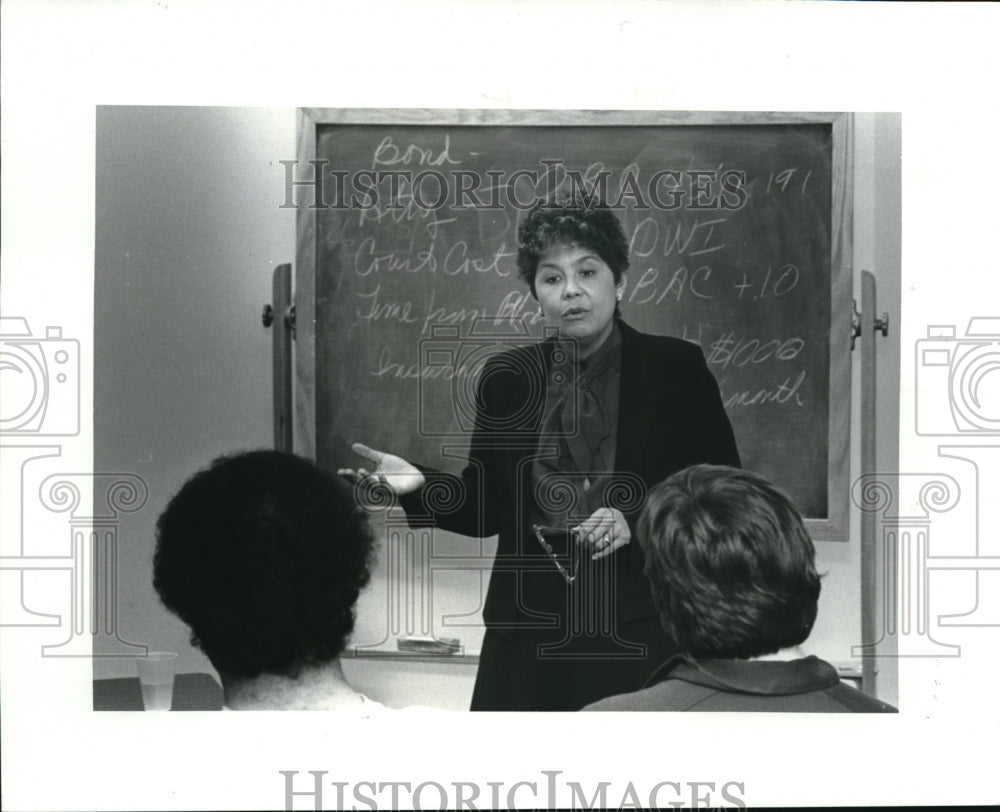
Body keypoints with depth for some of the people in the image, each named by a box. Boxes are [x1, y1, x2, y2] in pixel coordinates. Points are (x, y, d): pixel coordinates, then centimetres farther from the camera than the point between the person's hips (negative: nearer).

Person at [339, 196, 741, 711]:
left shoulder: (677, 368, 2)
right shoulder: (505, 378, 9)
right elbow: (488, 505, 13)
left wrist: (636, 521, -12)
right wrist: (422, 486, -5)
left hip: (643, 631, -2)